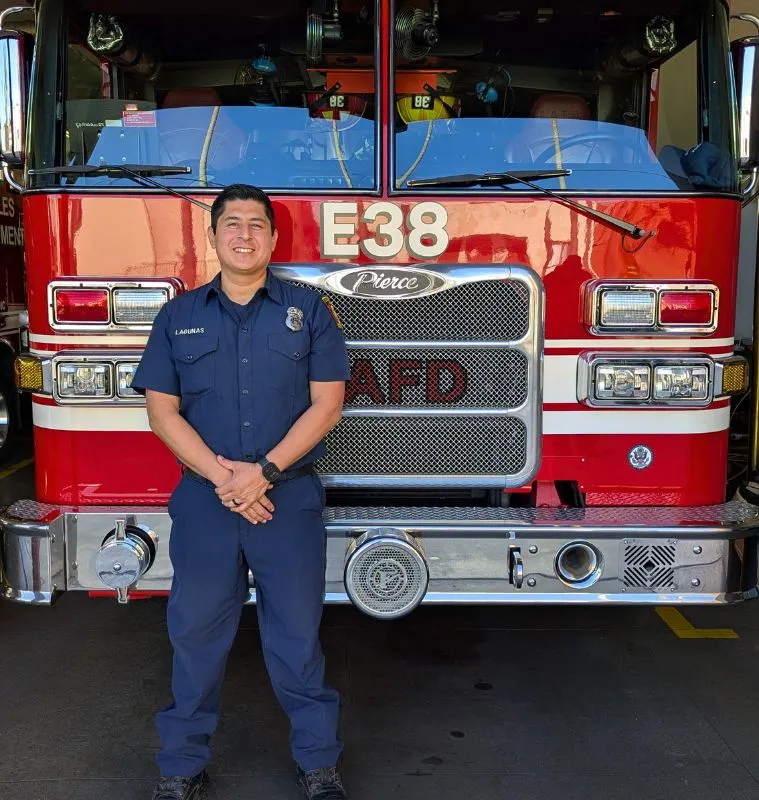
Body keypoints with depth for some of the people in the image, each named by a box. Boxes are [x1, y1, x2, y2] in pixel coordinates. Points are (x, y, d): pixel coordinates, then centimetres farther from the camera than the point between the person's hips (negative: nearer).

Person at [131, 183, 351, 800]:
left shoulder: (309, 311, 4)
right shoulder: (178, 317, 8)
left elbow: (327, 403, -2)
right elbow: (162, 409, 2)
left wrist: (265, 470, -13)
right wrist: (220, 474, -11)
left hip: (290, 498, -1)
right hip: (202, 499, 2)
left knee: (297, 633, 6)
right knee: (196, 631, 9)